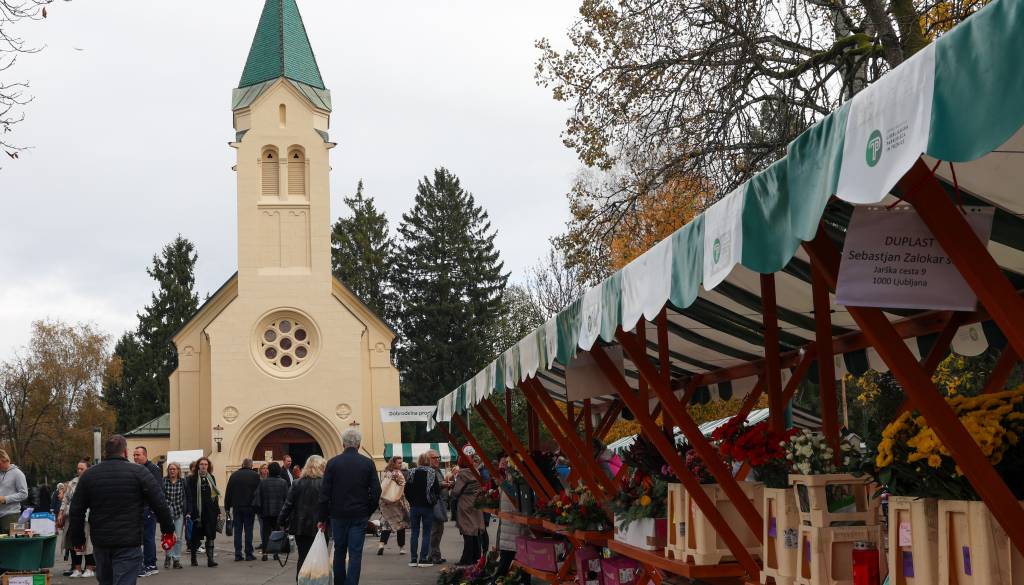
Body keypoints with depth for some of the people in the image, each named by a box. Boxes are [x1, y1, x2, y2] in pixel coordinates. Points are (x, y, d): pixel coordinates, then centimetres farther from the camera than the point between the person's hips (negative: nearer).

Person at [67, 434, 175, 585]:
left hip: (100, 543, 4)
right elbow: (160, 504, -5)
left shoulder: (88, 475, 6)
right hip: (129, 543, -4)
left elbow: (76, 510, 8)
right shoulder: (139, 472, -5)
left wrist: (77, 539, 18)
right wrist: (168, 529, 8)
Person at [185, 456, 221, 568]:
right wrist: (188, 512, -15)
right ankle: (193, 559, 17)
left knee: (210, 535, -4)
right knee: (195, 536, 5)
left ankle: (210, 559, -6)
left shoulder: (211, 478, 12)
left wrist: (218, 511, 12)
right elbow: (188, 497, -7)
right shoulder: (192, 479, -2)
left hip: (210, 511, 3)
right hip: (197, 512, -3)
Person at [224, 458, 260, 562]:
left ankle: (238, 554, 3)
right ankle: (249, 554, 2)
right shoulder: (255, 476, -3)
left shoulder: (234, 475, 5)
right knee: (248, 530, 3)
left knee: (237, 530, 6)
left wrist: (227, 507, 11)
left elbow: (228, 492, 6)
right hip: (249, 507, -2)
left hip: (236, 507, 2)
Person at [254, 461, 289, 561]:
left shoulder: (263, 482, -2)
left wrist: (258, 510, 4)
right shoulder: (283, 482, -4)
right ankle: (276, 553, 4)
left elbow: (257, 496, -2)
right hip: (279, 512, 0)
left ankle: (264, 552, 1)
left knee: (265, 532, 7)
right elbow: (286, 497, -3)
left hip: (266, 512, 0)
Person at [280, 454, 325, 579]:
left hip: (300, 527, 3)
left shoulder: (298, 483, 0)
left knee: (303, 557, 11)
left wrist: (281, 521, 10)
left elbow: (289, 504, 2)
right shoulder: (324, 484, -10)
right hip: (318, 527, -3)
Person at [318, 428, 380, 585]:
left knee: (339, 551, 15)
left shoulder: (333, 462, -3)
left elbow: (324, 493, -3)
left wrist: (323, 518, 2)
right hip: (360, 516, -1)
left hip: (338, 515, 1)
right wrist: (369, 512, 10)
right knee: (355, 553, 1)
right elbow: (376, 491, -3)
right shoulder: (368, 463, -2)